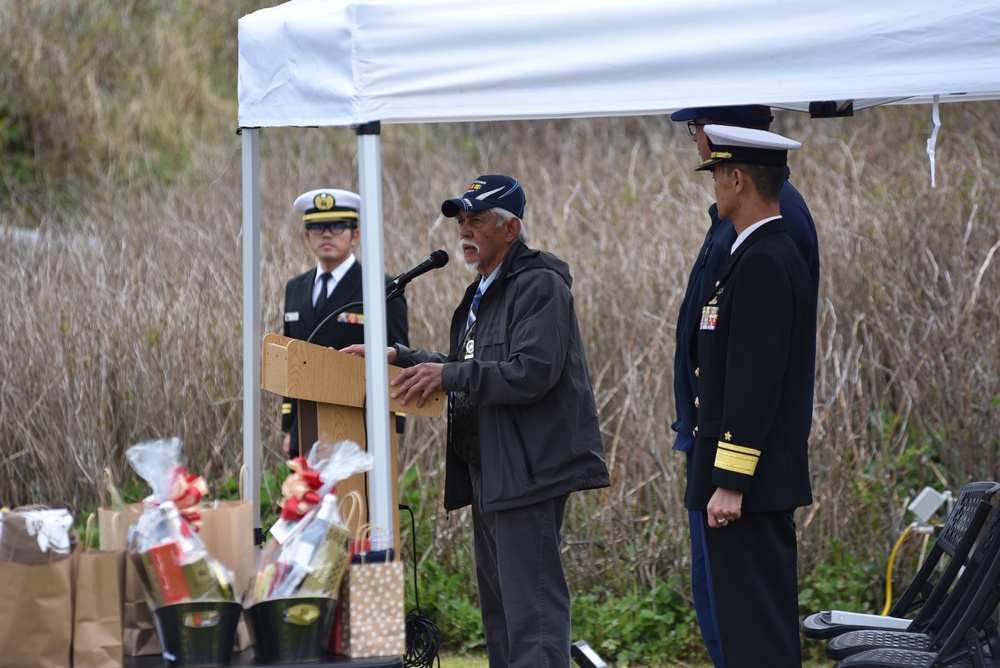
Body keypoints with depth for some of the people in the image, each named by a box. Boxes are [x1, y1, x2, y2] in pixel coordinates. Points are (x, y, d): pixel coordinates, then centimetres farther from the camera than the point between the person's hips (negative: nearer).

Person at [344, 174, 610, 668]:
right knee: (498, 604, 15)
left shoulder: (539, 285, -12)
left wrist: (448, 375, -21)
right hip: (488, 472, 11)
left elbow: (531, 373, -23)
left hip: (527, 470, -11)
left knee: (531, 606, -14)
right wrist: (401, 359, 16)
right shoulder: (483, 291, 20)